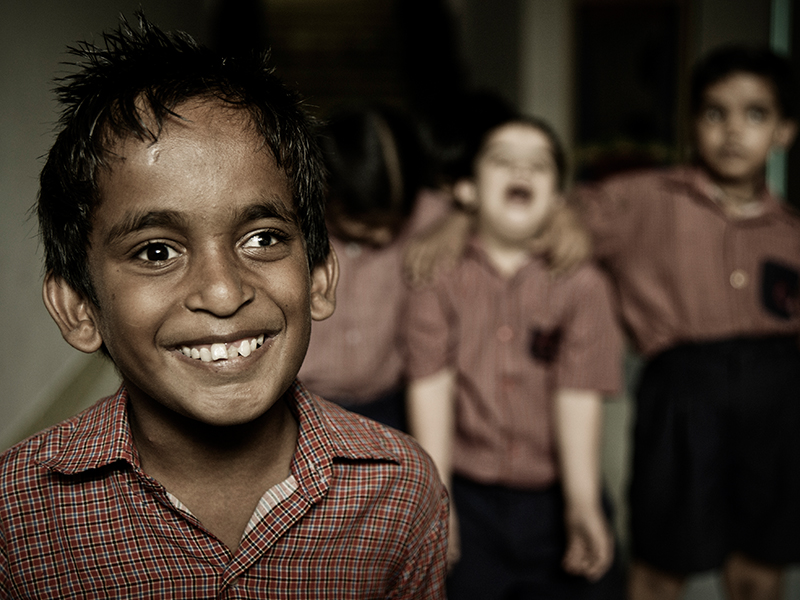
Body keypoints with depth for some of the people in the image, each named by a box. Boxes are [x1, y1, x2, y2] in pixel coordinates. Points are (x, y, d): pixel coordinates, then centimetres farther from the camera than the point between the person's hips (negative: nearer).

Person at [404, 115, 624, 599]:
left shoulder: (582, 285, -2)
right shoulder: (438, 279, -3)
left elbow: (579, 395, -9)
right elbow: (431, 389, -8)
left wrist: (582, 503, -14)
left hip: (554, 502, 1)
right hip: (468, 498, -1)